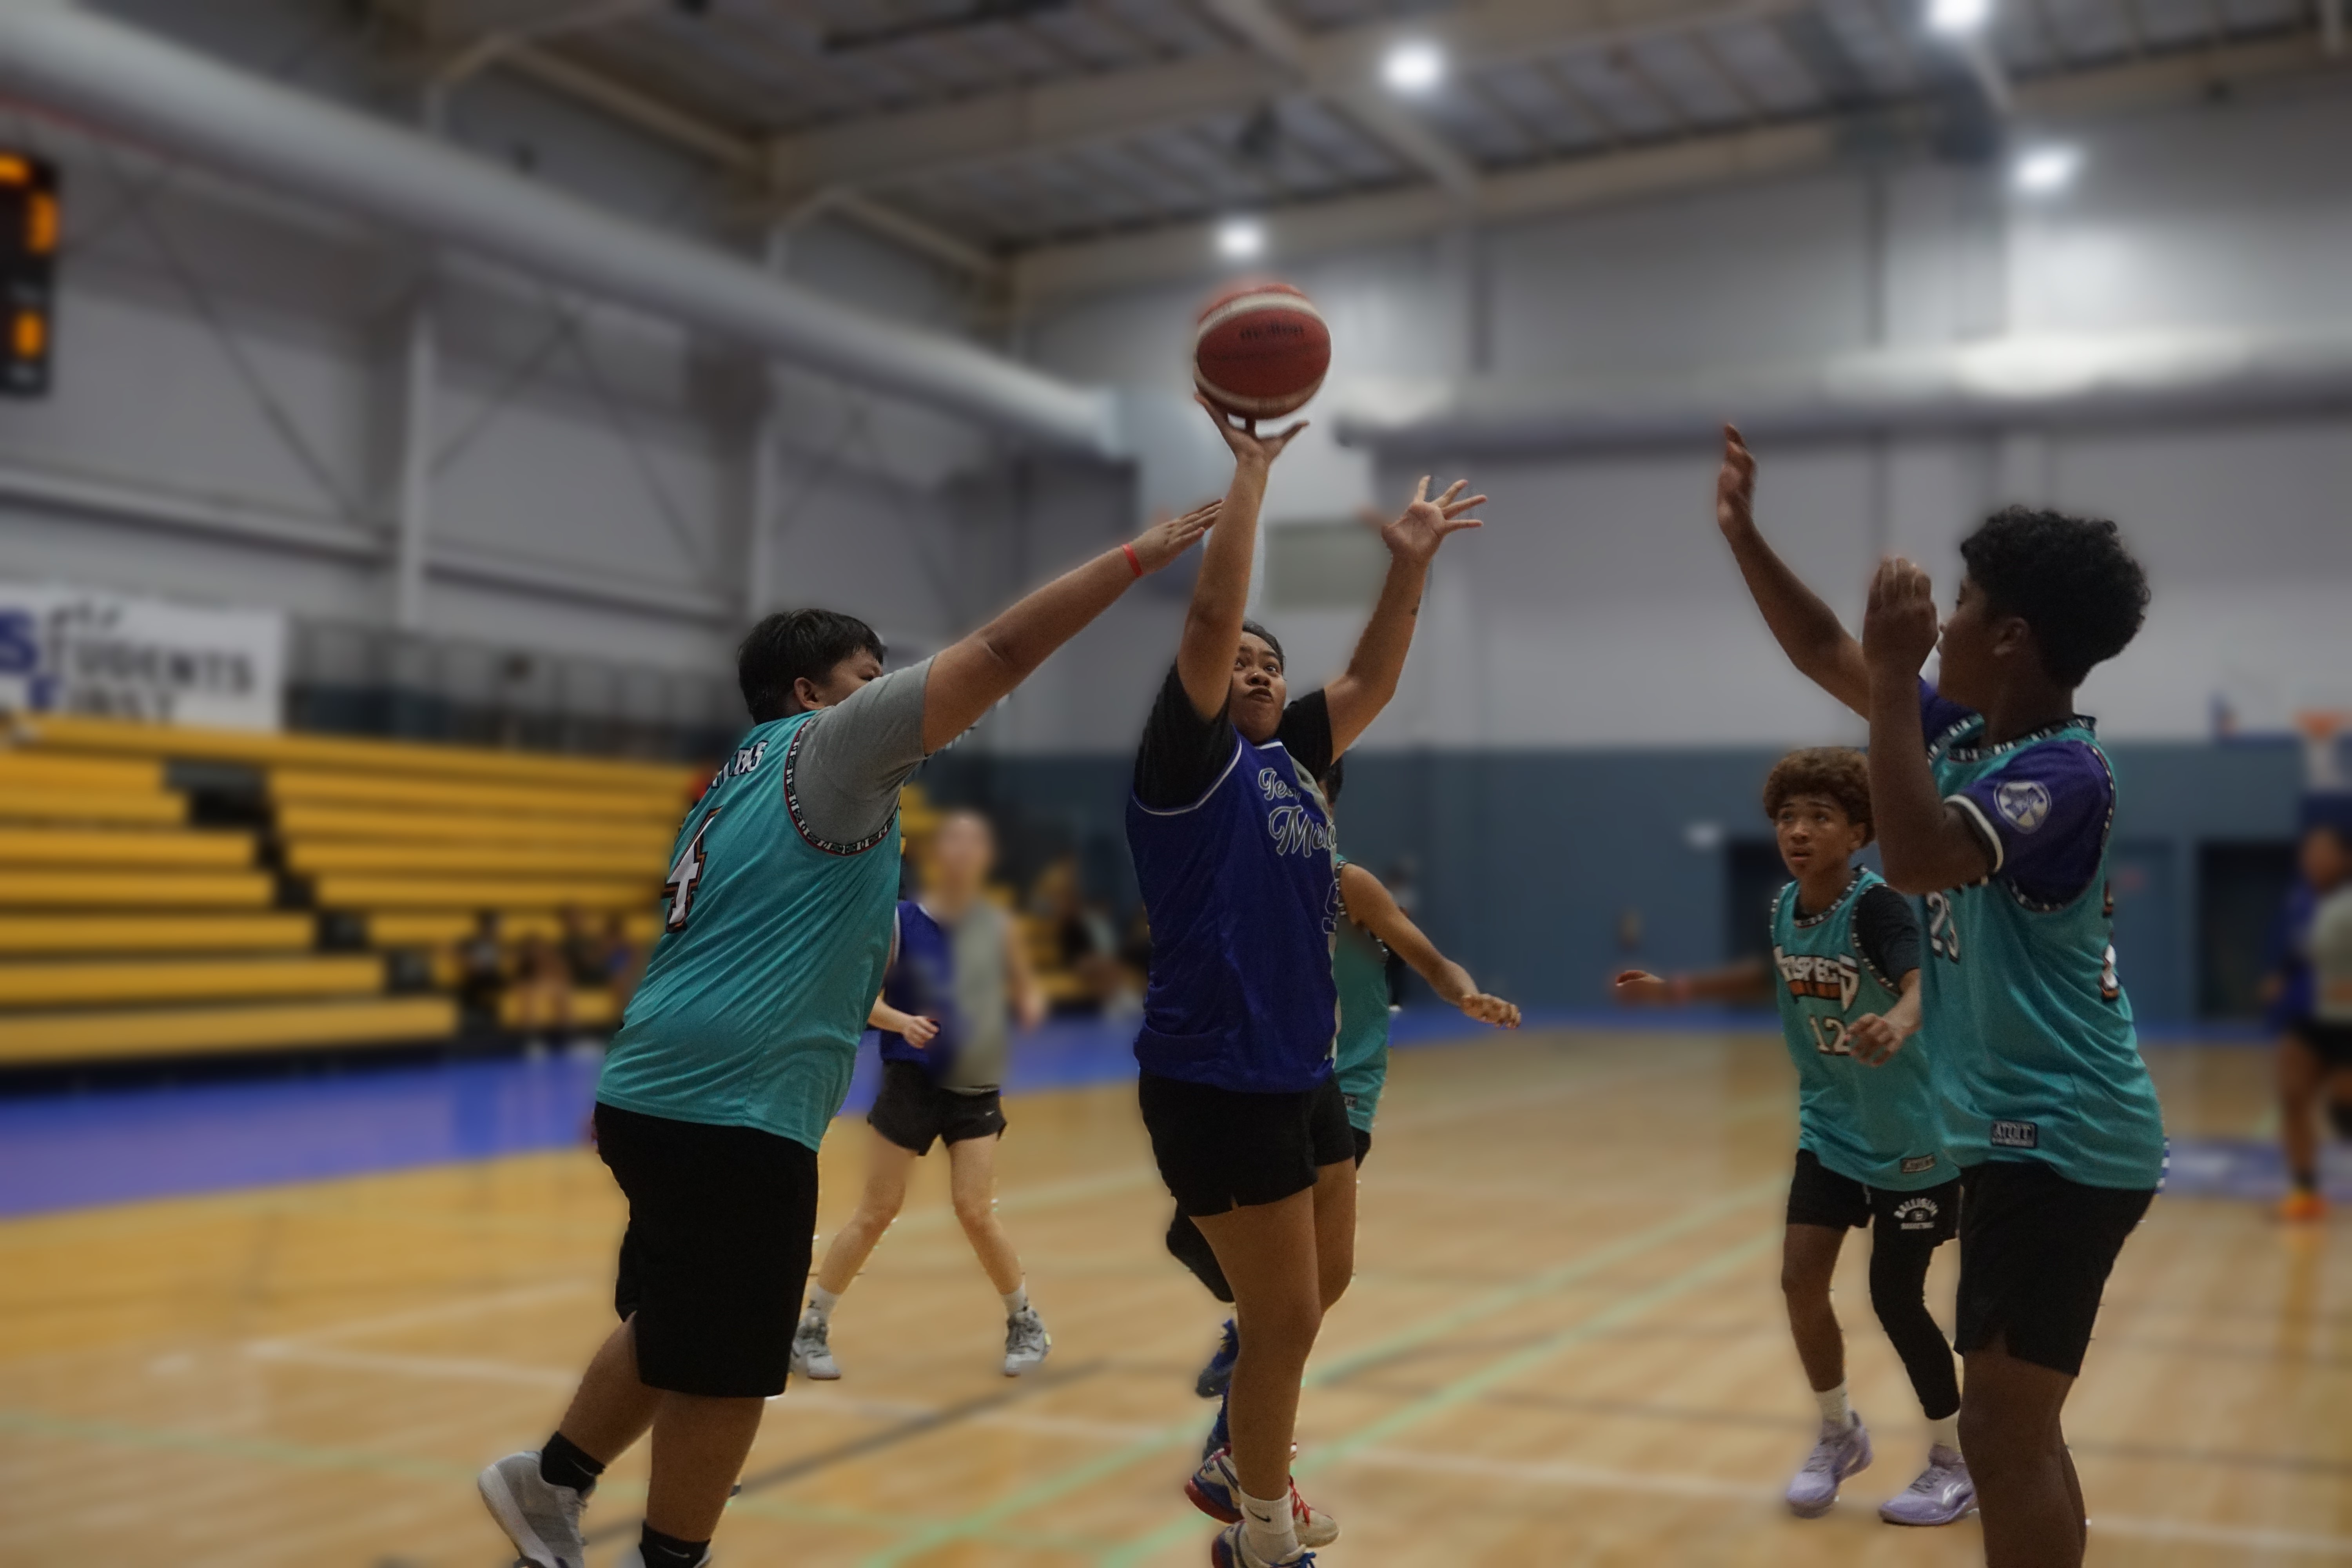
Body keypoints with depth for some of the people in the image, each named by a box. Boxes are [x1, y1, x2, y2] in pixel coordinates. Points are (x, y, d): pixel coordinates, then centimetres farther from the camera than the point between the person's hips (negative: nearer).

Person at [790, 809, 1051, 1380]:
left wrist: (1029, 1006, -9)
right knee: (878, 1211, 0)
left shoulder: (998, 926, 2)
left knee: (976, 1212, -5)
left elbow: (1024, 987, 14)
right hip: (911, 1082, -2)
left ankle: (1026, 1323, 16)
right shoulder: (901, 921, -7)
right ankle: (811, 1329, 14)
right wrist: (902, 1022, -25)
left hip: (977, 1090, 2)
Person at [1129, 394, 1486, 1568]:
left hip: (1302, 1075, 9)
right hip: (1216, 1083, -9)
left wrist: (1410, 566, 1)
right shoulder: (1190, 763, -9)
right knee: (1284, 1315, -3)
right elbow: (1210, 617, -19)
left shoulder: (1293, 761, 11)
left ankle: (1238, 1469, 40)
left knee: (1324, 1284, 22)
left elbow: (1372, 679, 12)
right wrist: (1250, 473, -16)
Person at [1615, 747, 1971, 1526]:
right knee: (1801, 1278, 0)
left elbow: (1923, 983, -44)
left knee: (1896, 1301, 1)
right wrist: (1680, 989, 16)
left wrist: (1898, 1024, -65)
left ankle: (1955, 1463, 23)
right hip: (1829, 1130, 6)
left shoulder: (1877, 906, -25)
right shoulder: (1784, 907, -5)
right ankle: (1839, 1435, 24)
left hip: (1911, 1137, -6)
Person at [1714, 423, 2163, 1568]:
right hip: (2024, 1133, 10)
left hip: (2058, 1142, -10)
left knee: (2003, 1435, -8)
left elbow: (1916, 858, -34)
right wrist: (1742, 533, 14)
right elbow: (1825, 657, 18)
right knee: (2020, 1430, 17)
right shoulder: (1966, 733, 7)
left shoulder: (2063, 771, -19)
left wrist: (1895, 673, -29)